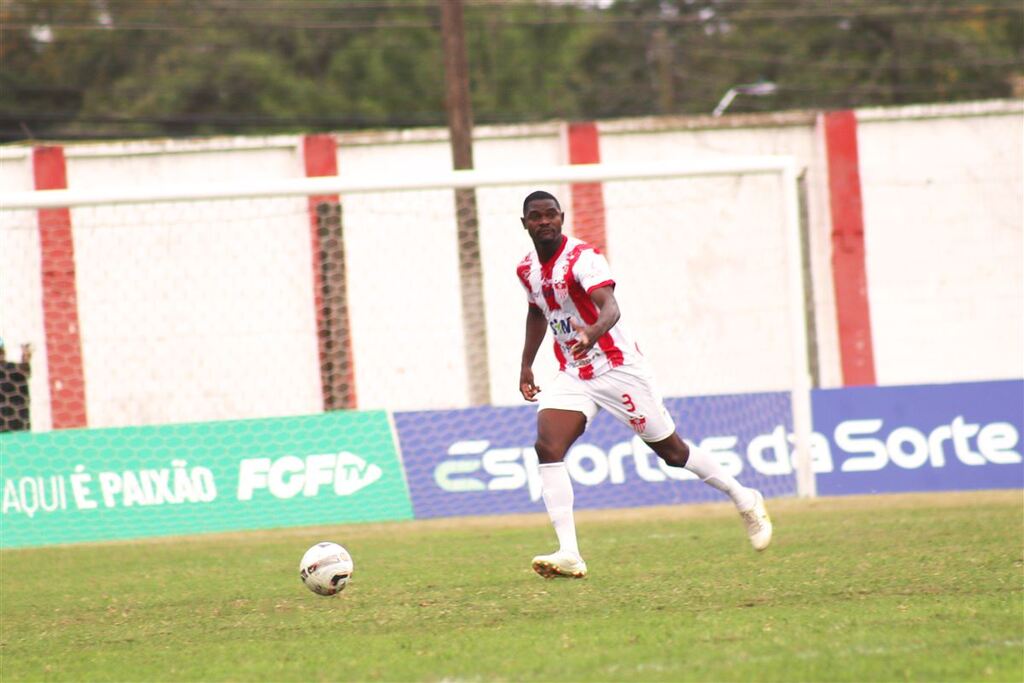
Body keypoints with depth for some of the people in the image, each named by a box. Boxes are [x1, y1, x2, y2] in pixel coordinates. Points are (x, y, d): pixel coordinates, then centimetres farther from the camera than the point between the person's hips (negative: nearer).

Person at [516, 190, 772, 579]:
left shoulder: (583, 258, -20)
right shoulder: (527, 270, 4)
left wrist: (594, 331, -57)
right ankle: (569, 555, -22)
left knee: (672, 451, 5)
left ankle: (745, 500, 29)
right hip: (572, 376, 6)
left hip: (617, 368, -6)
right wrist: (526, 365, 24)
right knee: (547, 448, -17)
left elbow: (610, 307, -36)